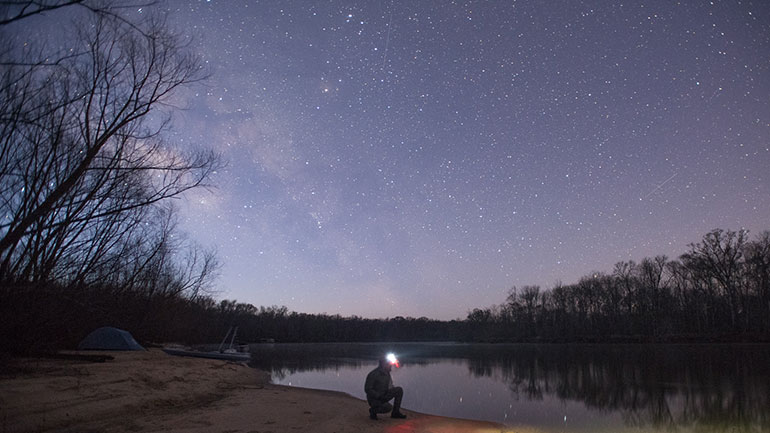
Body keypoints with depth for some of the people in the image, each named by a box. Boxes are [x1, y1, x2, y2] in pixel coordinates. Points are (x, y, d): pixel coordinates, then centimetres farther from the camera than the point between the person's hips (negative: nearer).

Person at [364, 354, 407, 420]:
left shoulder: (387, 373, 6)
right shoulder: (373, 374, -19)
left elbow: (390, 386, 19)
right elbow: (367, 389, -20)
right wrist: (379, 396, -25)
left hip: (383, 396, 8)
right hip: (373, 399, -8)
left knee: (399, 389, -8)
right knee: (388, 407, -34)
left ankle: (395, 412, -1)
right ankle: (373, 410, -4)